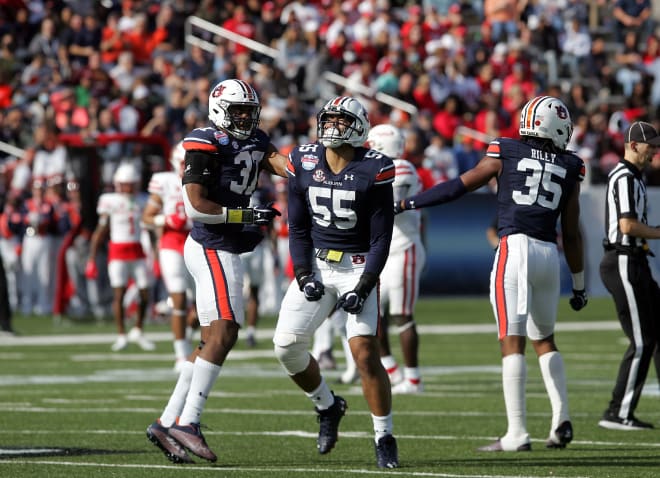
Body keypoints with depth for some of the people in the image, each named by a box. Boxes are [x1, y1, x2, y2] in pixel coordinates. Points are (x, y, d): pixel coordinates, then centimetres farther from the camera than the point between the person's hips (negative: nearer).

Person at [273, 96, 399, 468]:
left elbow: (381, 238, -9)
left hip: (358, 266, -4)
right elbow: (298, 227, 5)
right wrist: (303, 275, -7)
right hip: (316, 263, 4)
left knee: (366, 353, -15)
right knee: (287, 344, -6)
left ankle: (385, 439, -2)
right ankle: (327, 406, 21)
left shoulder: (373, 170, -12)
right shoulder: (303, 162, -1)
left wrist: (363, 287, -17)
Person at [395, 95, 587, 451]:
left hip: (514, 248, -3)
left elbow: (459, 187, 5)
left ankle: (517, 433, -12)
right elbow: (571, 234, 14)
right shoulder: (568, 169, 12)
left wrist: (405, 204, 13)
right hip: (549, 255, 3)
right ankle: (561, 420, 10)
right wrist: (579, 285, 22)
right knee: (544, 339, 21)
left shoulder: (506, 154, 6)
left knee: (512, 341, -7)